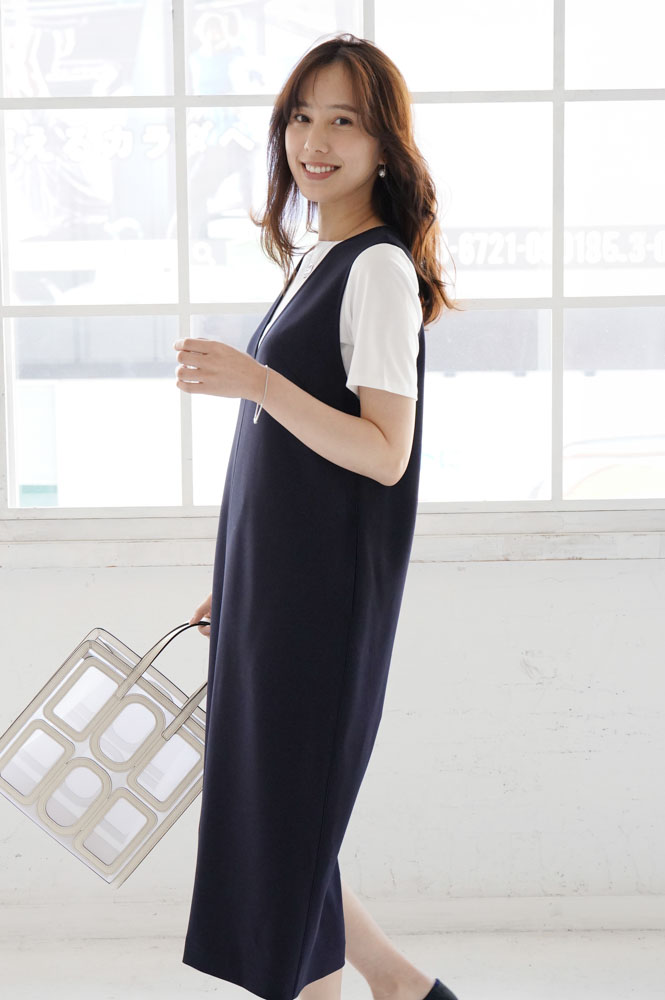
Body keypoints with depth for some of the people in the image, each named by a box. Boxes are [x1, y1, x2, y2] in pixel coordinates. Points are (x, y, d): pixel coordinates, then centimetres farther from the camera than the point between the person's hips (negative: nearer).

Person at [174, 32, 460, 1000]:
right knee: (264, 816, 14)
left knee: (284, 820, -2)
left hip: (324, 595, -9)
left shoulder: (381, 268, -12)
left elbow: (385, 455, -19)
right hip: (274, 587, 9)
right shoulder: (316, 264, 16)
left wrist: (256, 382, -27)